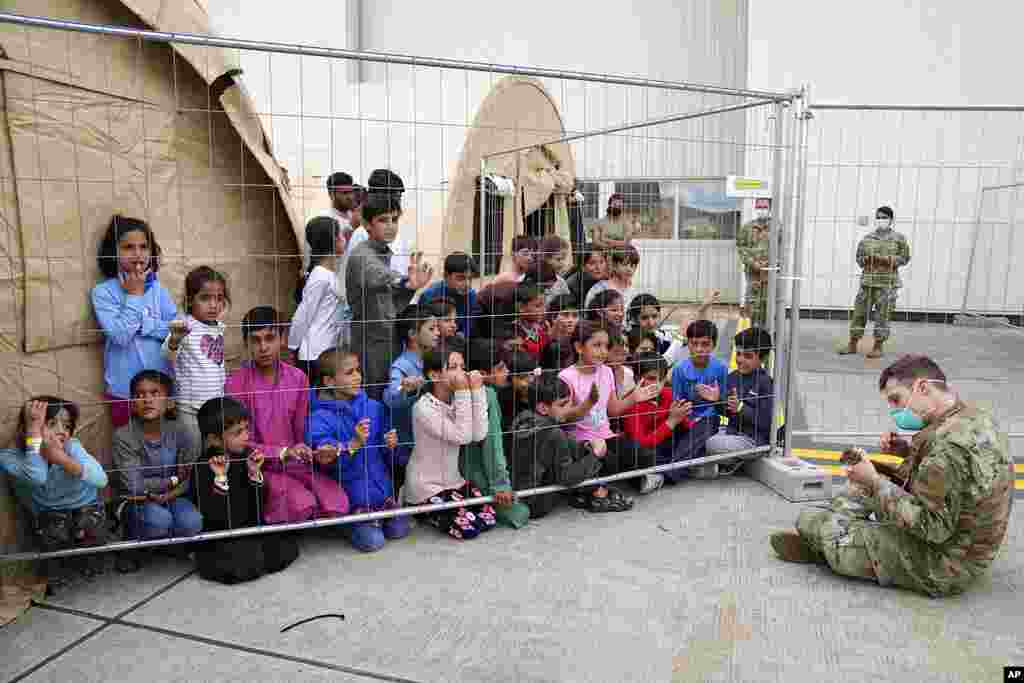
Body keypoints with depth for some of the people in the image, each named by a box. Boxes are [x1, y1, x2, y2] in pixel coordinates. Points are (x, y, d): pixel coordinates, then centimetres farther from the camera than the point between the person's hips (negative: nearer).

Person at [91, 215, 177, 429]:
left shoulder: (158, 289, 2)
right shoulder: (103, 291, -7)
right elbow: (120, 336, -19)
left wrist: (140, 324, -14)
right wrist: (134, 295, -12)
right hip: (125, 389, -3)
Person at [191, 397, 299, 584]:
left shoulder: (245, 457, 0)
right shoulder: (204, 468, -15)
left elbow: (257, 504, 2)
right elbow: (213, 515, -22)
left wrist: (255, 473, -14)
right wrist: (220, 478, -31)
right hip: (219, 539, -5)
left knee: (288, 548, -8)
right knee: (247, 565, -24)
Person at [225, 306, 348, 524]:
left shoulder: (298, 378, 3)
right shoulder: (236, 383, -8)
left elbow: (302, 433, 6)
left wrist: (318, 453, -14)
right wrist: (284, 452, -20)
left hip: (296, 465, 3)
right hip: (259, 467, -3)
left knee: (337, 504, -20)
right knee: (303, 505, -29)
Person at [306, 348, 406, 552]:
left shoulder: (374, 407, 0)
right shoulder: (321, 418, -15)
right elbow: (325, 461, -25)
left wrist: (391, 445, -12)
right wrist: (353, 444, -36)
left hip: (382, 486, 5)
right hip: (352, 494, -4)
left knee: (399, 531, 2)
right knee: (372, 541, -9)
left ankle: (376, 517, 30)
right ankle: (347, 522, 20)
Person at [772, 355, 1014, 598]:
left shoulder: (951, 442, -31)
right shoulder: (973, 415, 1)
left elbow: (932, 527, -31)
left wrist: (875, 483, -24)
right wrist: (909, 451, 2)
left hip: (943, 567, -10)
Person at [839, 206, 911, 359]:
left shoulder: (898, 238, 3)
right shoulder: (866, 239, 8)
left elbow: (904, 257, 0)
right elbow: (859, 258, 11)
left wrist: (886, 259, -14)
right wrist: (866, 259, -11)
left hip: (887, 282, -2)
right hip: (867, 280, 2)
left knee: (883, 315, -1)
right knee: (859, 312, 3)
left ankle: (878, 347, 9)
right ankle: (852, 345, 12)